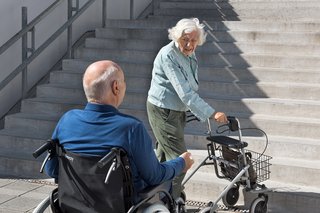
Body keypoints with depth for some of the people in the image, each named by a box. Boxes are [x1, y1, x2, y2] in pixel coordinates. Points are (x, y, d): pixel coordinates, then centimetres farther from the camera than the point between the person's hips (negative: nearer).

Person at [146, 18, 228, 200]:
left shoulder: (190, 55, 4)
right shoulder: (168, 55, -24)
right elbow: (184, 92, -29)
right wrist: (212, 114, -30)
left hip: (177, 110, 9)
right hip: (163, 111, -9)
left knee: (164, 155, 18)